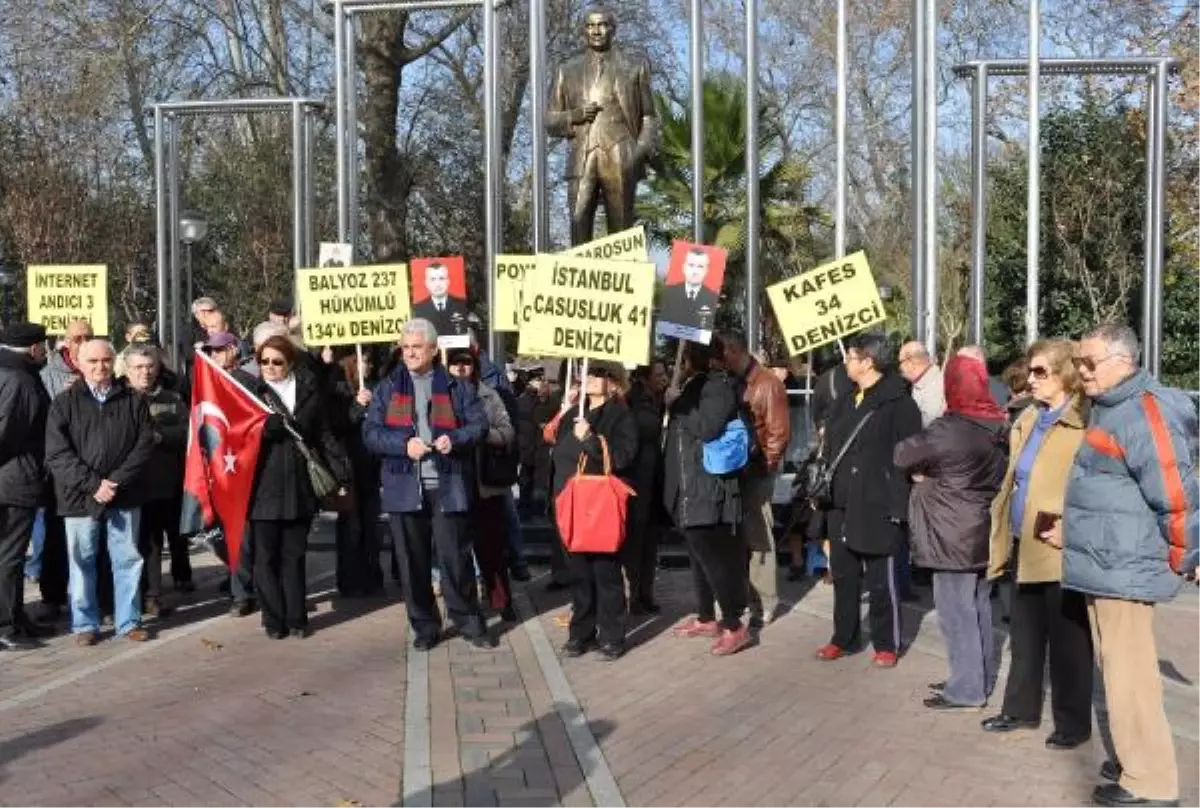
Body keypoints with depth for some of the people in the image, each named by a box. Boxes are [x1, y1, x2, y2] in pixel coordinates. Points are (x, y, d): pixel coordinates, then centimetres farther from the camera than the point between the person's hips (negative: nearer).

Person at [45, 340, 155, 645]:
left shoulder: (133, 401, 6)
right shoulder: (65, 403, 3)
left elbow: (144, 446, -1)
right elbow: (57, 453, -5)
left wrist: (116, 482, -13)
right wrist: (92, 484, -15)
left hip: (124, 495, 1)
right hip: (80, 496, -1)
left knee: (127, 560, 6)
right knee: (82, 562, 7)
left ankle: (128, 621, 16)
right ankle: (85, 623, 18)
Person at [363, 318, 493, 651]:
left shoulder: (455, 387, 7)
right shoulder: (387, 388, 10)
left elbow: (479, 424, 3)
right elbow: (370, 433, 2)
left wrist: (454, 439, -16)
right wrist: (404, 444, -14)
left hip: (448, 486, -2)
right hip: (405, 487, 2)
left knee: (455, 556, 0)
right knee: (413, 560, 8)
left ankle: (469, 621, 14)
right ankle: (425, 625, 21)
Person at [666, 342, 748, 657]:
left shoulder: (719, 385, -9)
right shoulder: (689, 388, 17)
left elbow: (708, 428, -23)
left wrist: (677, 405, -13)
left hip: (709, 489, -9)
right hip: (689, 488, 9)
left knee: (714, 554, -9)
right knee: (699, 553, 15)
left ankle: (734, 626, -3)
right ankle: (706, 618, 26)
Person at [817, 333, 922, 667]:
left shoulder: (898, 403, -11)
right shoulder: (848, 401, 13)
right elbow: (831, 446, 20)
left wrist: (898, 505, -19)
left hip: (877, 506, -7)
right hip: (842, 505, 8)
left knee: (880, 581, 4)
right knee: (843, 576, 15)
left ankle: (887, 644, 17)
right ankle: (844, 638, 27)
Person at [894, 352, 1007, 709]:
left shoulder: (948, 430, -20)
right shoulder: (997, 425, 4)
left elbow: (903, 455, -11)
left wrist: (922, 472, 11)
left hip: (955, 537, -8)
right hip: (986, 534, 8)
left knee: (956, 612, 0)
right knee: (979, 608, 17)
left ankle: (966, 689, 6)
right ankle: (981, 678, 27)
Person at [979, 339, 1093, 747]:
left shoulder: (1083, 424, -11)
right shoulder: (1026, 421, 13)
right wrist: (1002, 544, 15)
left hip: (1063, 552, -7)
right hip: (1025, 549, 7)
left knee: (1067, 641, 6)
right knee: (1024, 635, 17)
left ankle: (1073, 723, 20)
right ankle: (1022, 708, 32)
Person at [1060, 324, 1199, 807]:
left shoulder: (1145, 411, -17)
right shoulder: (1109, 409, 14)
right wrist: (1075, 530, 16)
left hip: (1123, 568, -10)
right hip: (1106, 563, 10)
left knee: (1128, 674, -2)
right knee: (1121, 670, 17)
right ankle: (1136, 759, 29)